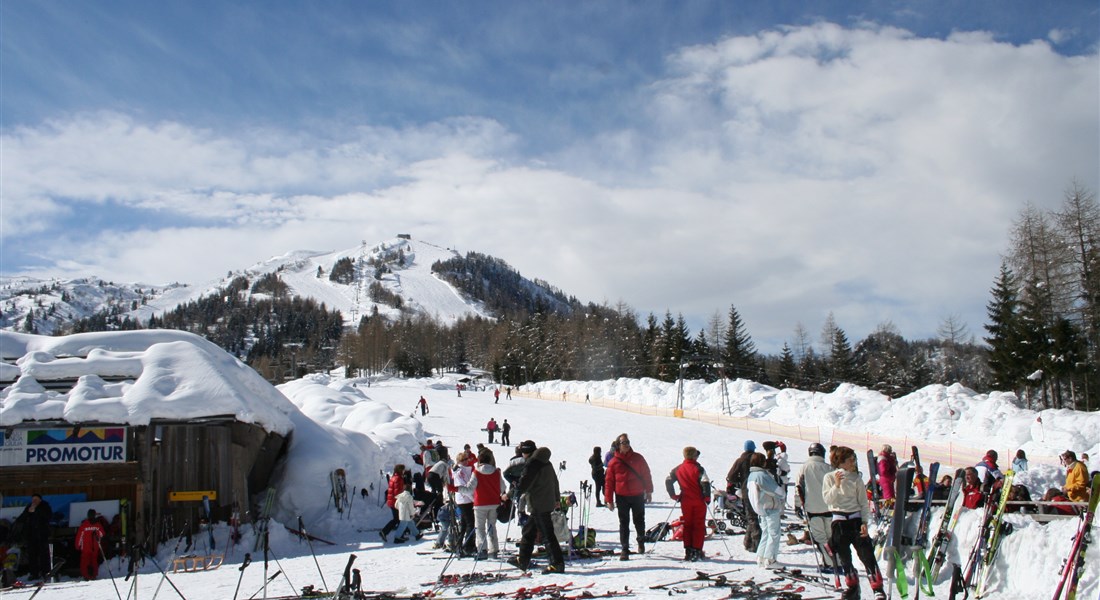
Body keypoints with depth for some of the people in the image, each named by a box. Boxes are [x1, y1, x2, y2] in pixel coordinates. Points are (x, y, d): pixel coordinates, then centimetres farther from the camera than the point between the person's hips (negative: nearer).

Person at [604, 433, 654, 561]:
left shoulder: (638, 458, 3)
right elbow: (608, 481, 2)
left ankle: (641, 541, 37)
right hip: (621, 497, -1)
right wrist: (609, 499, -1)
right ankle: (625, 549, 4)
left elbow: (646, 474, 8)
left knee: (639, 520, 13)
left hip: (638, 496, 1)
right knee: (624, 523, 1)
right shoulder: (614, 462, 0)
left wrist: (648, 491, 4)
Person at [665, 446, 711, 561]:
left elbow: (668, 481, 3)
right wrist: (707, 497, -6)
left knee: (687, 525, 11)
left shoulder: (678, 469, 5)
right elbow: (705, 483, -17)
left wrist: (673, 495, 9)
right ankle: (697, 551, 0)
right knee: (699, 526, 4)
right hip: (699, 501, -4)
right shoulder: (698, 469, -9)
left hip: (685, 501, 4)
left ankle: (688, 551, 10)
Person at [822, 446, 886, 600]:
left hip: (856, 518, 0)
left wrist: (864, 522, -5)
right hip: (839, 520, 0)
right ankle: (852, 586, 23)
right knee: (844, 557, 7)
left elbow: (863, 502, 5)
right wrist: (837, 485, -20)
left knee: (866, 553, -9)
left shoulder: (856, 479, 4)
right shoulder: (829, 478, 0)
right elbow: (828, 500, -8)